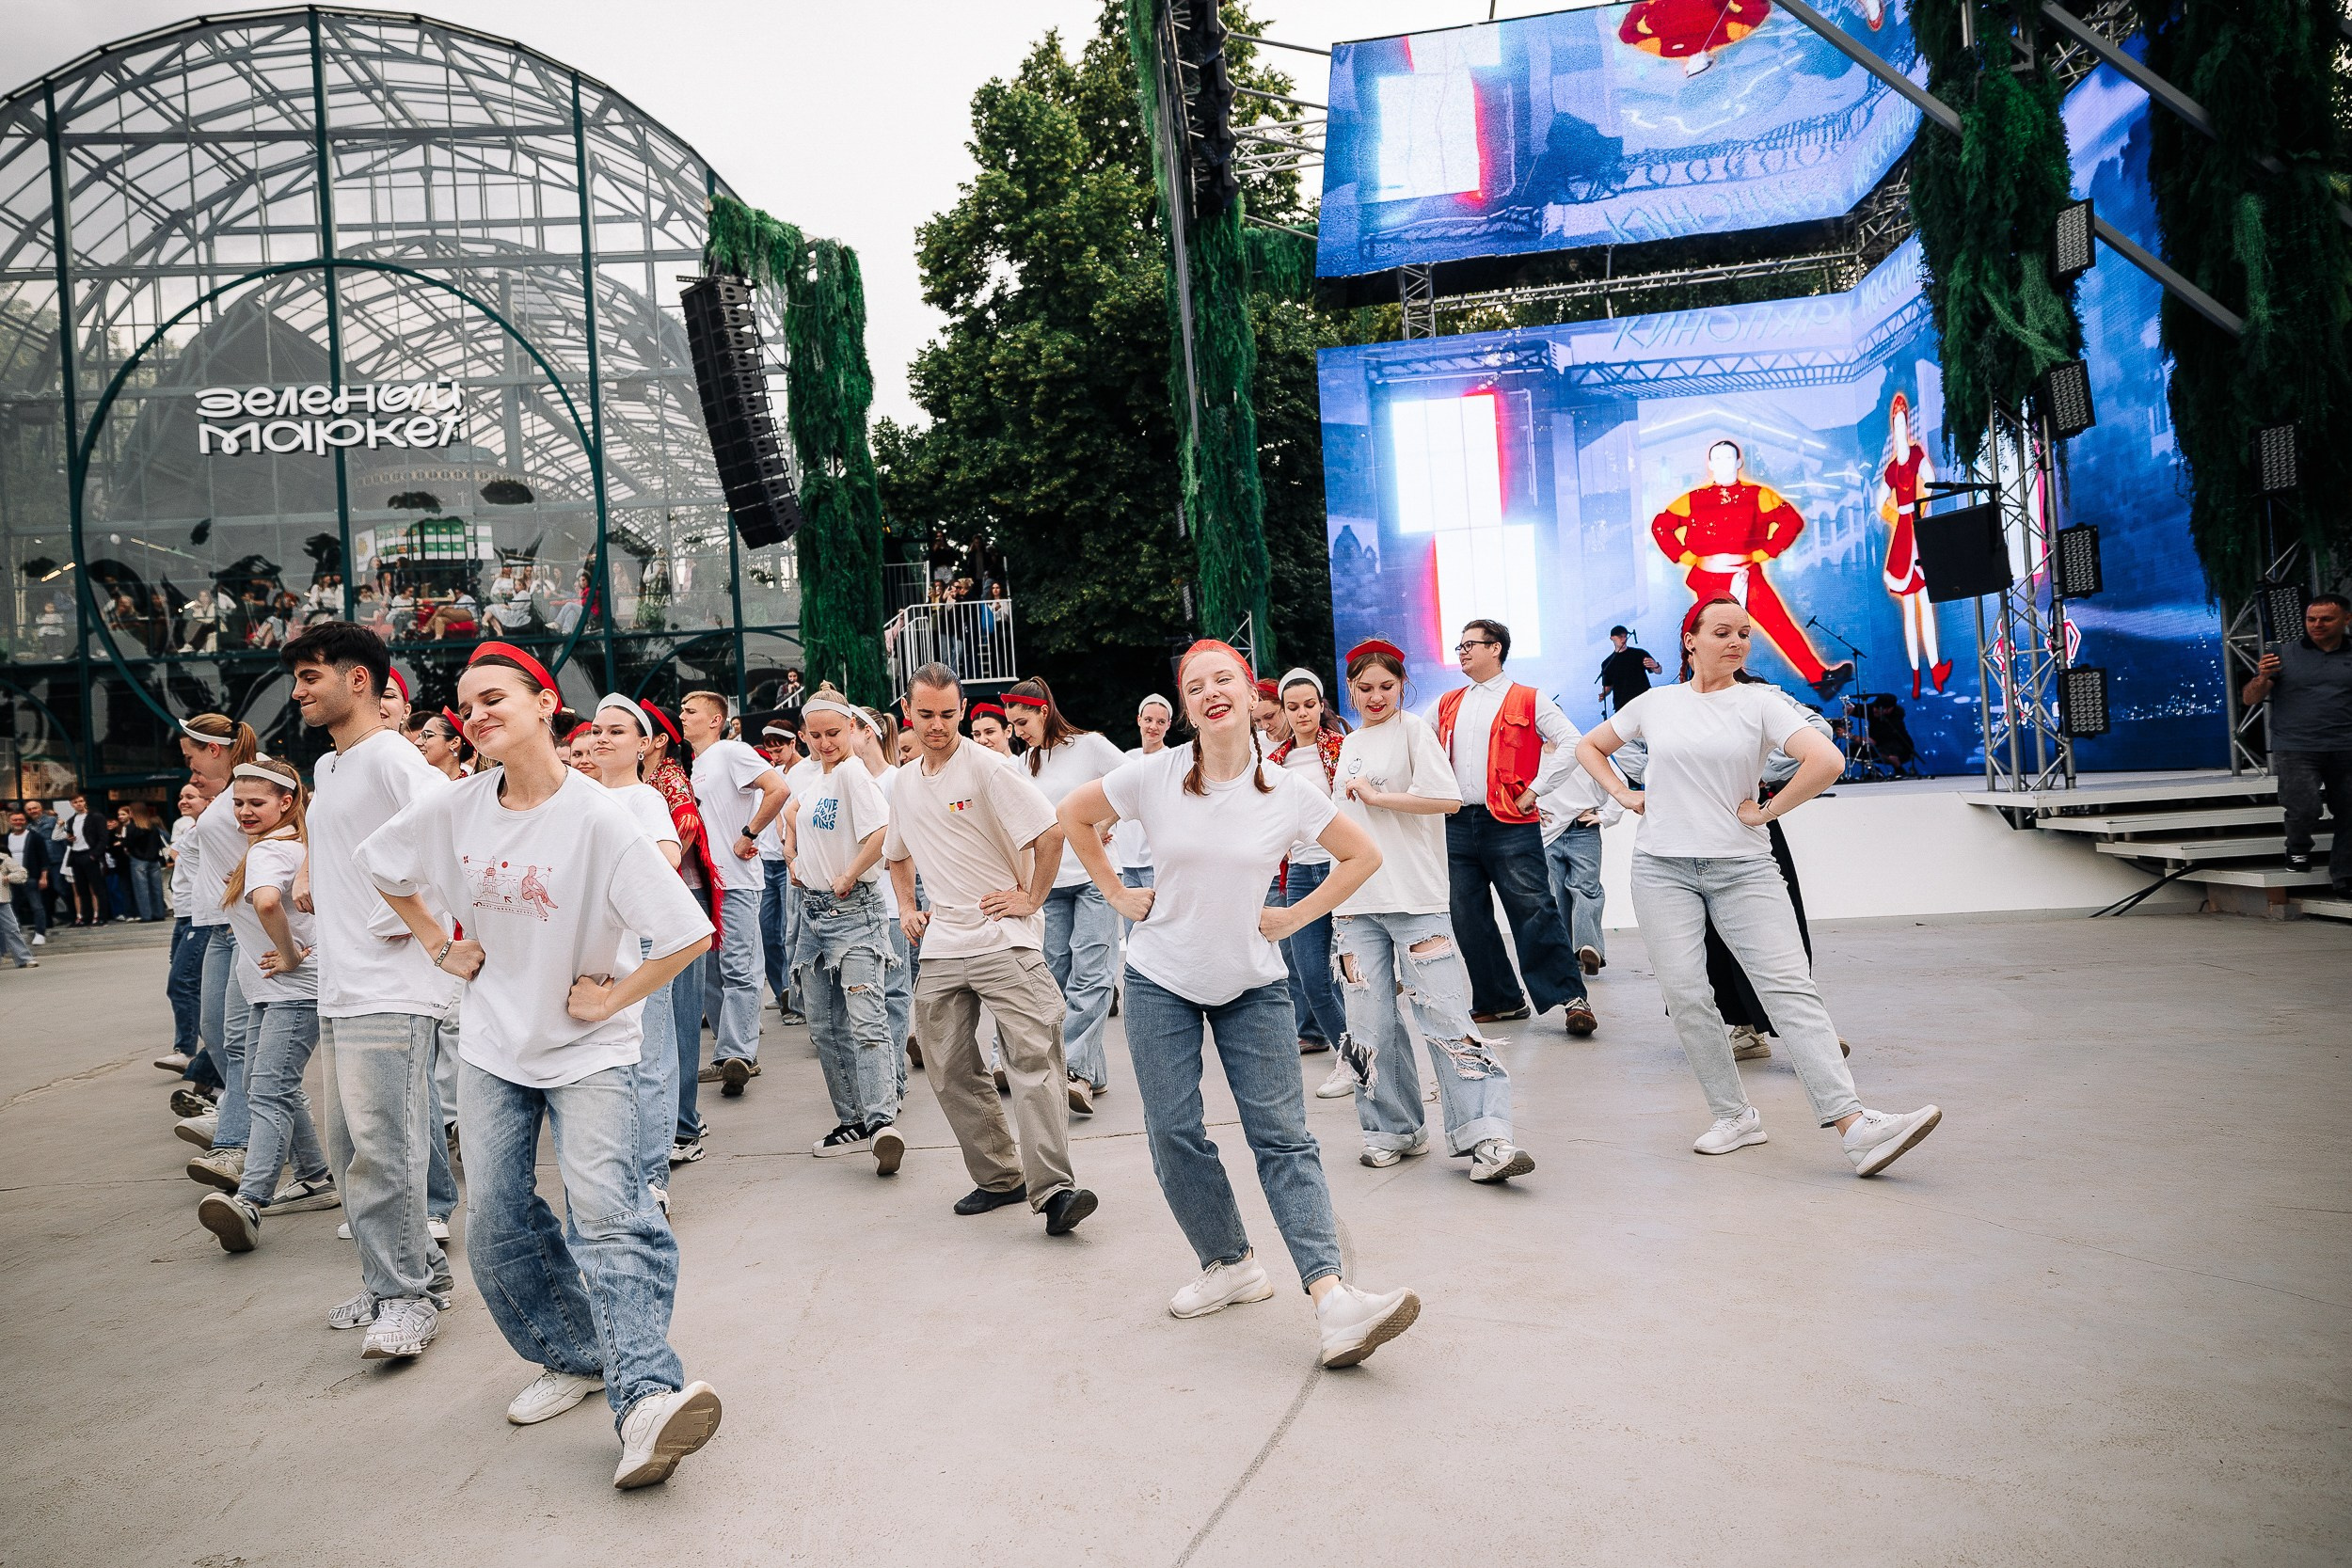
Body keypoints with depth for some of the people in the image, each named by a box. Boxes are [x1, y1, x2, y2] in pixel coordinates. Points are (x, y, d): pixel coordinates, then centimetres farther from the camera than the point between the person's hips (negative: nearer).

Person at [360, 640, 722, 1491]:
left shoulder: (597, 818, -20)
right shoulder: (455, 808, -4)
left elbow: (688, 934, -23)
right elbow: (380, 864, 18)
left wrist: (609, 1000, -15)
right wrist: (439, 946, 9)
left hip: (589, 1048, -6)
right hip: (493, 1046, 6)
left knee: (604, 1207, -20)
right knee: (498, 1227, 9)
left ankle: (645, 1398, -26)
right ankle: (574, 1357, 27)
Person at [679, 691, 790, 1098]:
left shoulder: (732, 752, -6)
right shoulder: (693, 767, 19)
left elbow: (779, 790, -19)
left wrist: (748, 835, -16)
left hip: (735, 882, -9)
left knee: (737, 969, -10)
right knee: (708, 972, 9)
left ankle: (737, 1055, -11)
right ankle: (733, 1052, 16)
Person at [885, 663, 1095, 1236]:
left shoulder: (990, 768, -8)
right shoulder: (904, 784, 14)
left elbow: (1051, 833, -13)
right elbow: (898, 854, 31)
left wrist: (1031, 898, -11)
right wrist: (907, 909, 18)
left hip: (1004, 937, -7)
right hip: (940, 945, 7)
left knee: (1033, 1059, -15)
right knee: (949, 1071, 8)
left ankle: (1052, 1189, -17)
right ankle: (998, 1177, 20)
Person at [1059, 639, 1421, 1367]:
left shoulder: (1287, 792, -7)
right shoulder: (1155, 775, -8)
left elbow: (1363, 855, 4)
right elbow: (1074, 816, 7)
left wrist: (1296, 917, -3)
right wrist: (1118, 894, 2)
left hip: (1253, 986, 0)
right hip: (1161, 979, 1)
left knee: (1283, 1137, -6)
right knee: (1174, 1135, 2)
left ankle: (1331, 1298, -11)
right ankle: (1230, 1265, 21)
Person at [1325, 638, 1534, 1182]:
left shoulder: (1413, 729, -1)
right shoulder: (1349, 746, 18)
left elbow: (1448, 799, -15)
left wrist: (1375, 795, -12)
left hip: (1415, 898, -6)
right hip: (1359, 903, 6)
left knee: (1443, 1016, -10)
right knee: (1371, 1024, 5)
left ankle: (1484, 1137, -9)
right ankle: (1395, 1130, 18)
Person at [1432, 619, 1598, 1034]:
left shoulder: (1528, 700, 0)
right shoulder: (1448, 705, 16)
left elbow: (1572, 742, -7)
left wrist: (1533, 791, -10)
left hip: (1510, 825, -6)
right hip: (1458, 825, 6)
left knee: (1534, 912, -11)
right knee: (1467, 919, 7)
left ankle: (1571, 998, -5)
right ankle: (1498, 1001, 19)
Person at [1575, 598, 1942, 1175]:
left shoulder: (1760, 702, 1)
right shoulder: (1655, 703, 9)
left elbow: (1827, 762, -13)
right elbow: (1589, 746, 23)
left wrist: (1765, 811, -8)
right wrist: (1622, 794, 9)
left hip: (1743, 868, -2)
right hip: (1663, 868, 2)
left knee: (1790, 985, -11)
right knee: (1685, 995, -4)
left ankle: (1854, 1125, -16)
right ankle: (1735, 1117, 9)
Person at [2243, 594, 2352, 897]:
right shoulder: (2283, 654, 7)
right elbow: (2250, 699, 5)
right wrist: (2262, 678, -15)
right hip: (2296, 750, -2)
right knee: (2303, 808, -19)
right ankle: (2298, 849, 12)